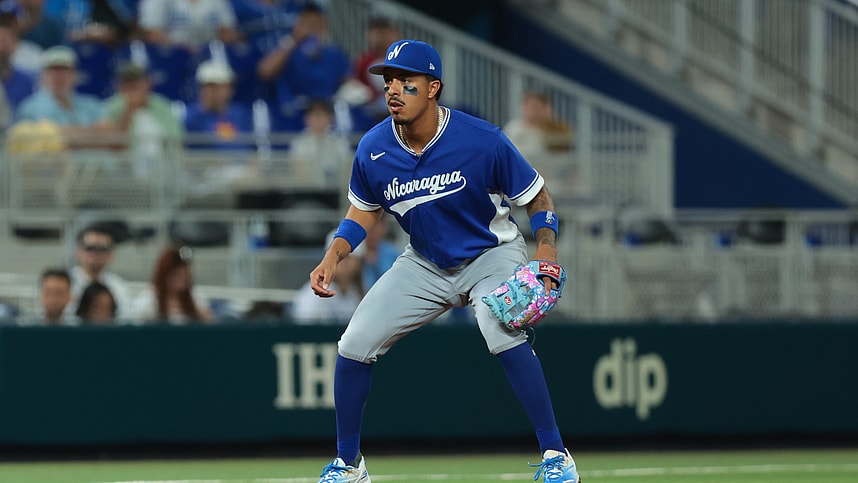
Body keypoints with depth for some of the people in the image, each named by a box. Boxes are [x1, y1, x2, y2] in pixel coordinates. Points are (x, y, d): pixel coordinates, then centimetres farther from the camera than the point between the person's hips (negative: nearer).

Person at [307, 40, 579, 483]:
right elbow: (363, 211, 6)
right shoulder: (373, 151, -14)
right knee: (354, 346, -6)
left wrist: (545, 253, -29)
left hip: (491, 255, -4)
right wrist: (333, 257, -10)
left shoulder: (482, 141, -25)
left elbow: (539, 199, -13)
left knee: (502, 330, -33)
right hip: (425, 264, 4)